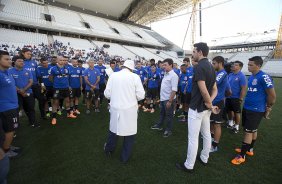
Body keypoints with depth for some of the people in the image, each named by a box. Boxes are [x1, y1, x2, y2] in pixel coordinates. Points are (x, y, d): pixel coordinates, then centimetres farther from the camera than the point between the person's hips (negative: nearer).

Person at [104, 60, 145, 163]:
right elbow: (141, 95, -10)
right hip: (130, 109, -3)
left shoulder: (113, 75, -1)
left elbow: (107, 94, 0)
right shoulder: (135, 77, -7)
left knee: (114, 129, 23)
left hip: (115, 108, 3)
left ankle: (108, 149, 47)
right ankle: (125, 157, 30)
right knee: (129, 133, 14)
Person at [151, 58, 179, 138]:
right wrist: (161, 96, 15)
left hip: (169, 99, -8)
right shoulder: (166, 74, 8)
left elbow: (174, 90, -23)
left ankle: (169, 130, 25)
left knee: (169, 115, 8)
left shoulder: (173, 75, -18)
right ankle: (159, 126, 40)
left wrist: (170, 101, -24)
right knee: (162, 113, 23)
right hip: (163, 98, 8)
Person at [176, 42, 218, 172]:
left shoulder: (198, 67, -21)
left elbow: (203, 90, -26)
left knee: (193, 138, 3)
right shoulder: (211, 67, 10)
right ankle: (204, 158, 39)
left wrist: (210, 105, -10)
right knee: (206, 134, 20)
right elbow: (214, 89, 11)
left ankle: (189, 165, 18)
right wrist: (210, 102, -4)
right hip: (206, 108, 10)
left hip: (197, 108, -9)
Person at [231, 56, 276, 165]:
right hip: (246, 108, 8)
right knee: (252, 130, 20)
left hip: (256, 110, -8)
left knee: (248, 132, -1)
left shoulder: (264, 77, -18)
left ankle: (242, 155, 9)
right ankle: (249, 149, 35)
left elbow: (272, 95, -14)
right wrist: (246, 102, 17)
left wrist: (268, 108, -4)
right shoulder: (251, 77, 8)